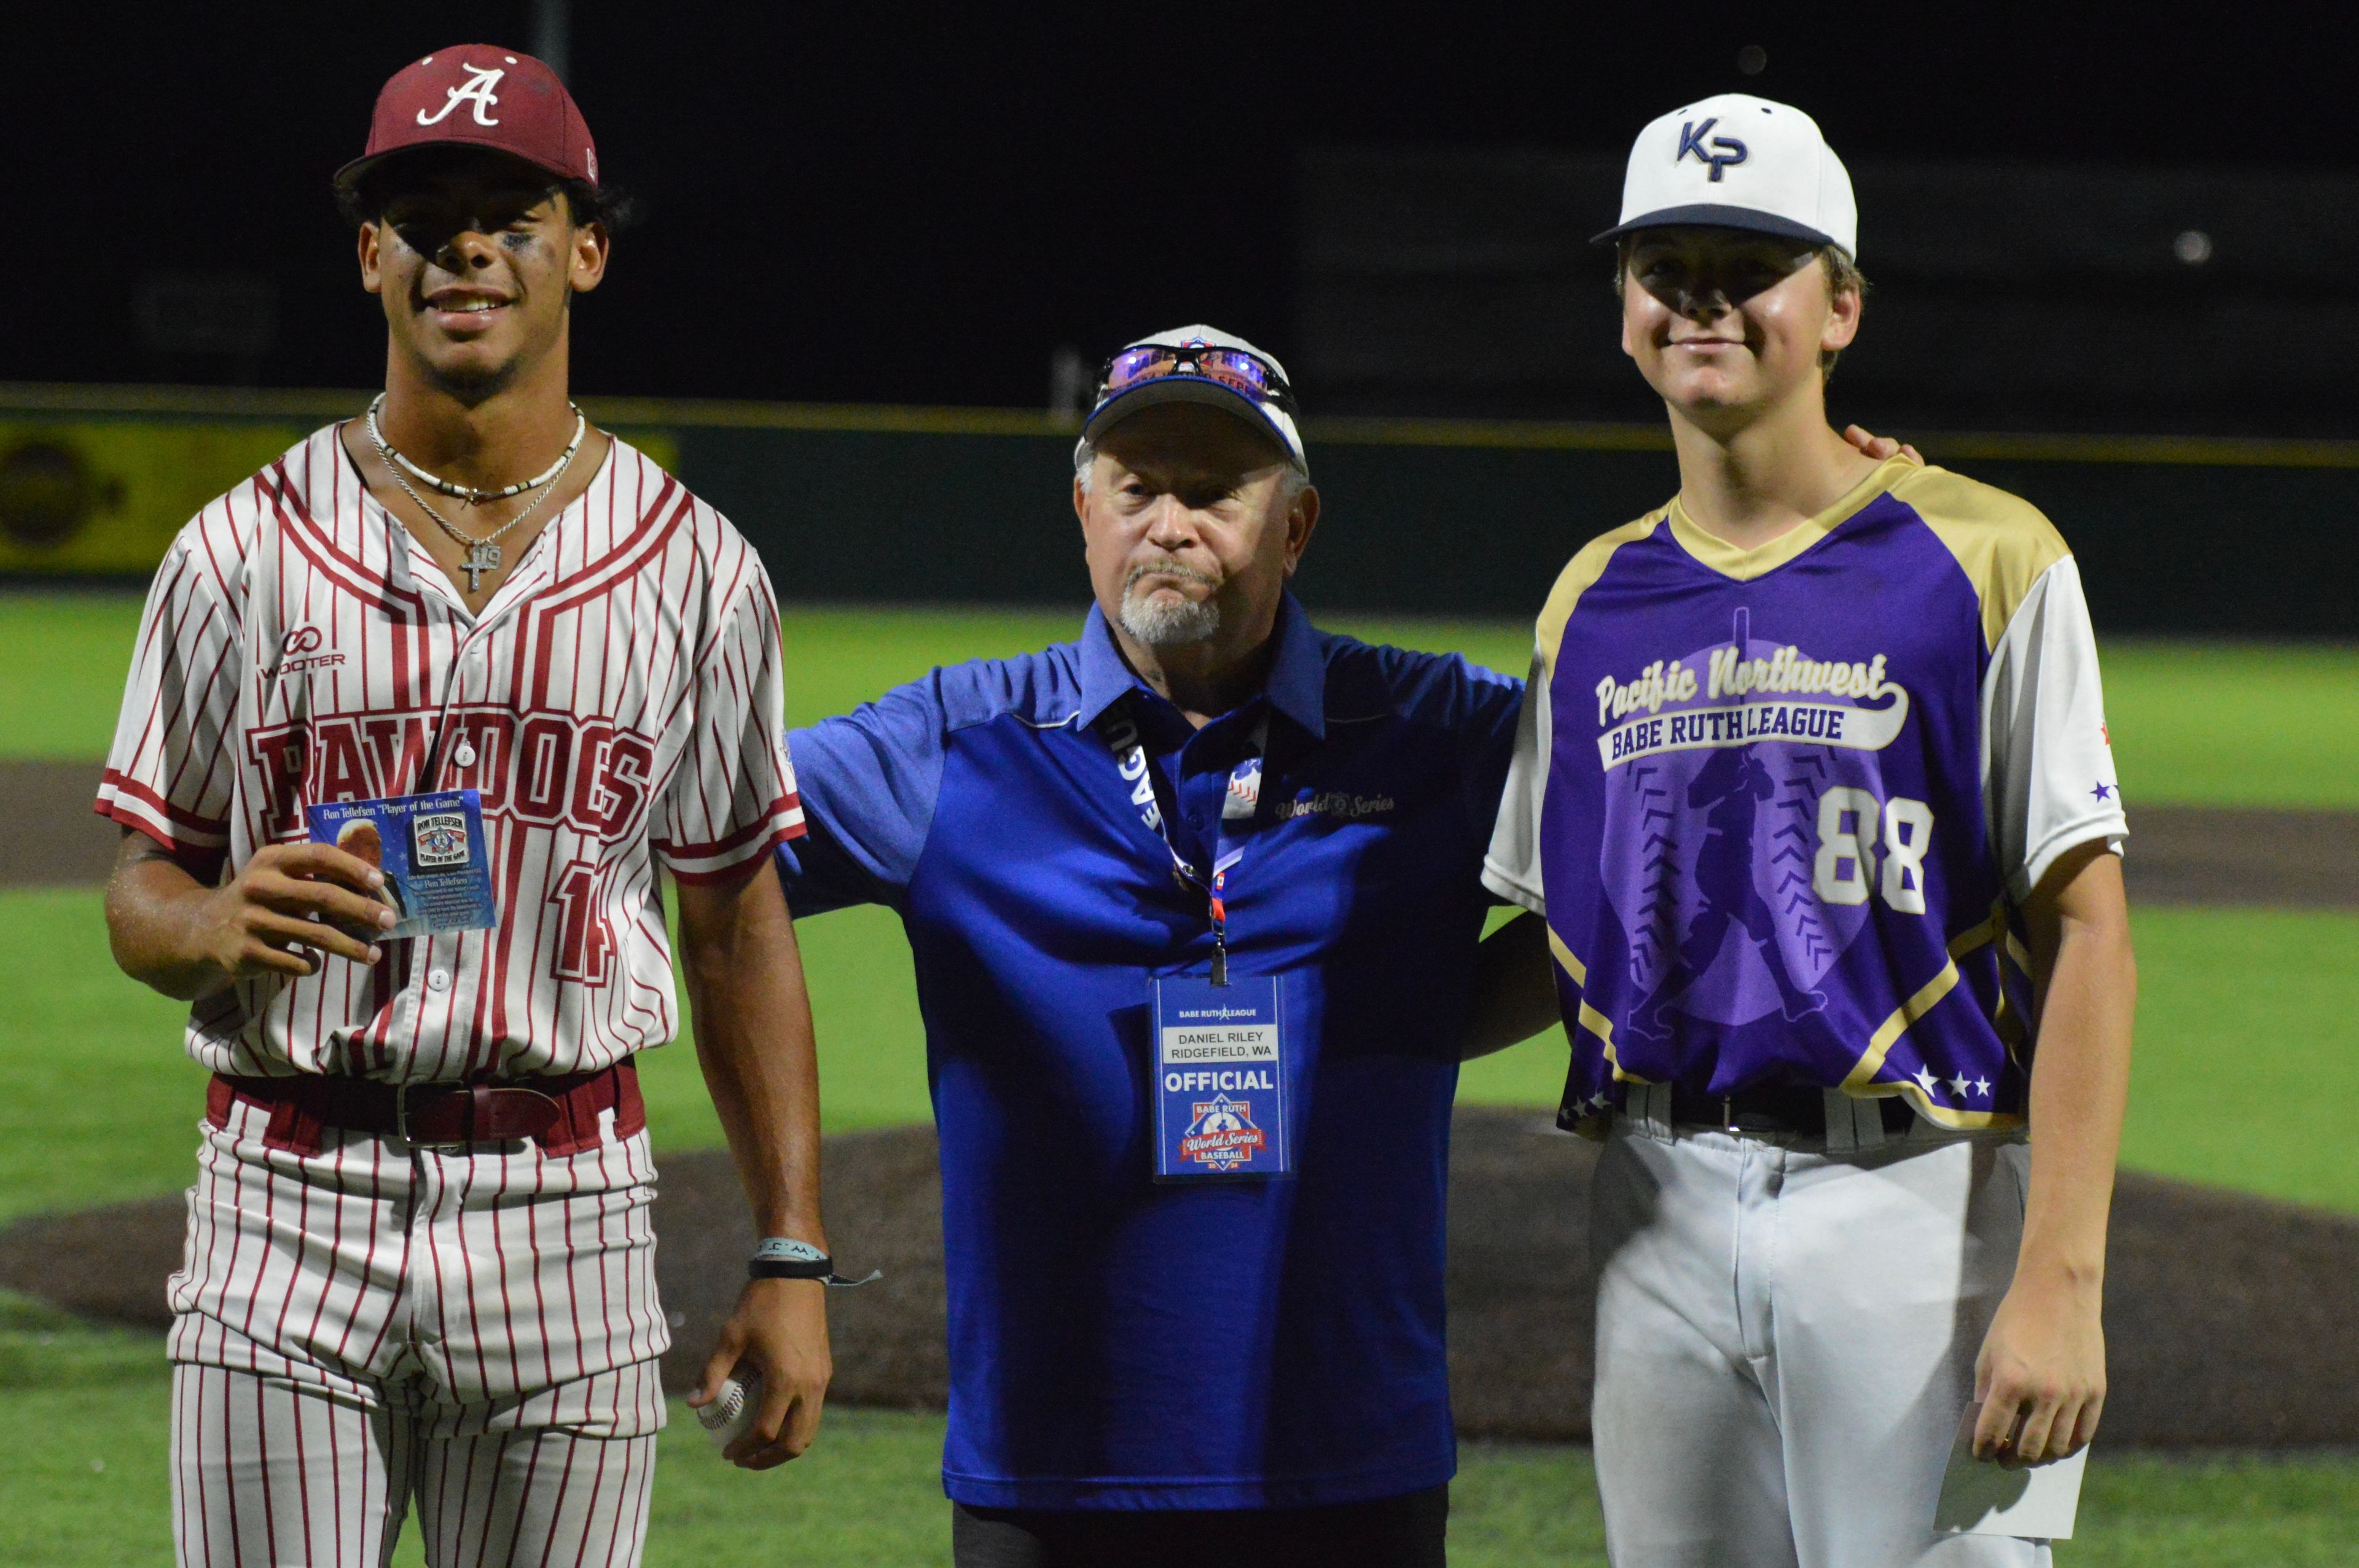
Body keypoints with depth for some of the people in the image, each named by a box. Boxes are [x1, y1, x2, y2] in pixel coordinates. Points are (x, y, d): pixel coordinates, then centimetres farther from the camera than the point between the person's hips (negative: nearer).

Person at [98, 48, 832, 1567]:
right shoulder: (246, 549, 4)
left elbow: (741, 922, 8)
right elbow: (142, 896, 7)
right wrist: (221, 922, -18)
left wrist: (795, 1256, 2)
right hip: (291, 1202, -1)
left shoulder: (696, 567, 6)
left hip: (568, 1214, 1)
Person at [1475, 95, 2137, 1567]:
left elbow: (2083, 933, -8)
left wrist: (2060, 1283, -16)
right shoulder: (1595, 599, 13)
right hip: (1660, 1212, 5)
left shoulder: (1988, 563, -3)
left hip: (1914, 1215, -5)